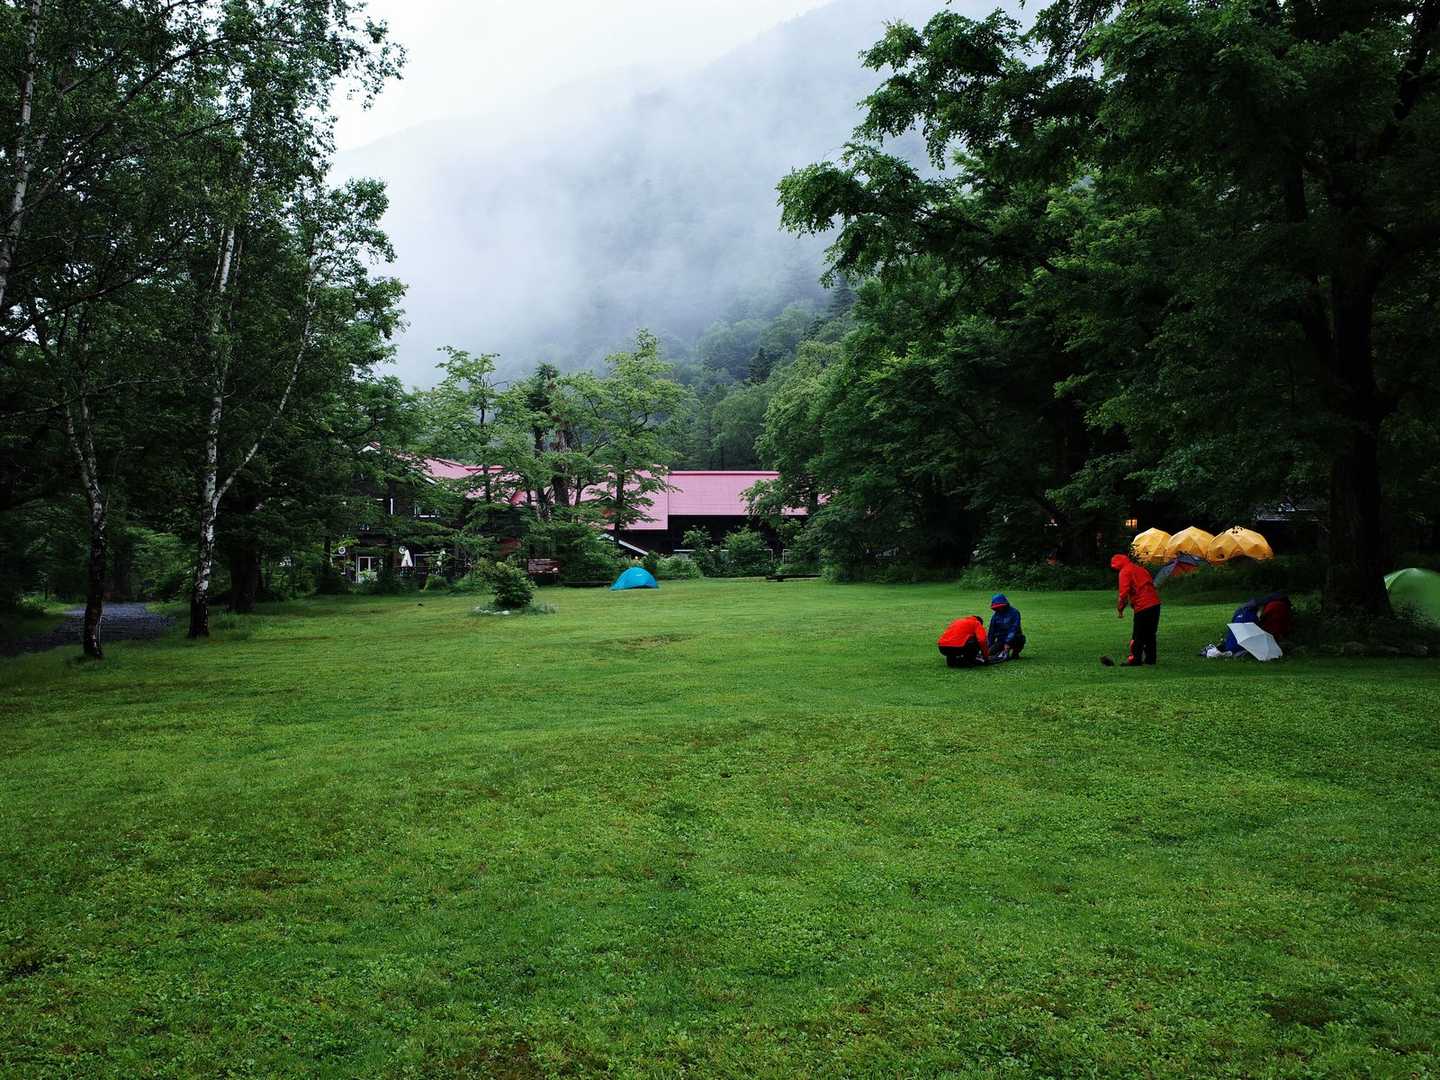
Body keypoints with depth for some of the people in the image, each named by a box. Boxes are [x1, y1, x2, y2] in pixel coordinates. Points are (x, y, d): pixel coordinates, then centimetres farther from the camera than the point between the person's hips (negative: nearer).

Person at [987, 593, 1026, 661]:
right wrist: (990, 646, 2)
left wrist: (1008, 643, -31)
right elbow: (992, 631, 9)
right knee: (991, 652, -21)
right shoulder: (995, 615, 5)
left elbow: (1014, 629, -21)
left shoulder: (1014, 612, -11)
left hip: (1013, 639, -3)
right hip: (1001, 640, 3)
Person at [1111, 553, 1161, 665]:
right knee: (1150, 634, 17)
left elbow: (1124, 593, -14)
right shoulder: (1140, 568, 19)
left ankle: (1135, 659, 1)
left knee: (1137, 636, -1)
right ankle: (1150, 658, 21)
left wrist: (1120, 609, -5)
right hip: (1155, 603, 8)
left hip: (1143, 606, -8)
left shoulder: (1125, 572, -6)